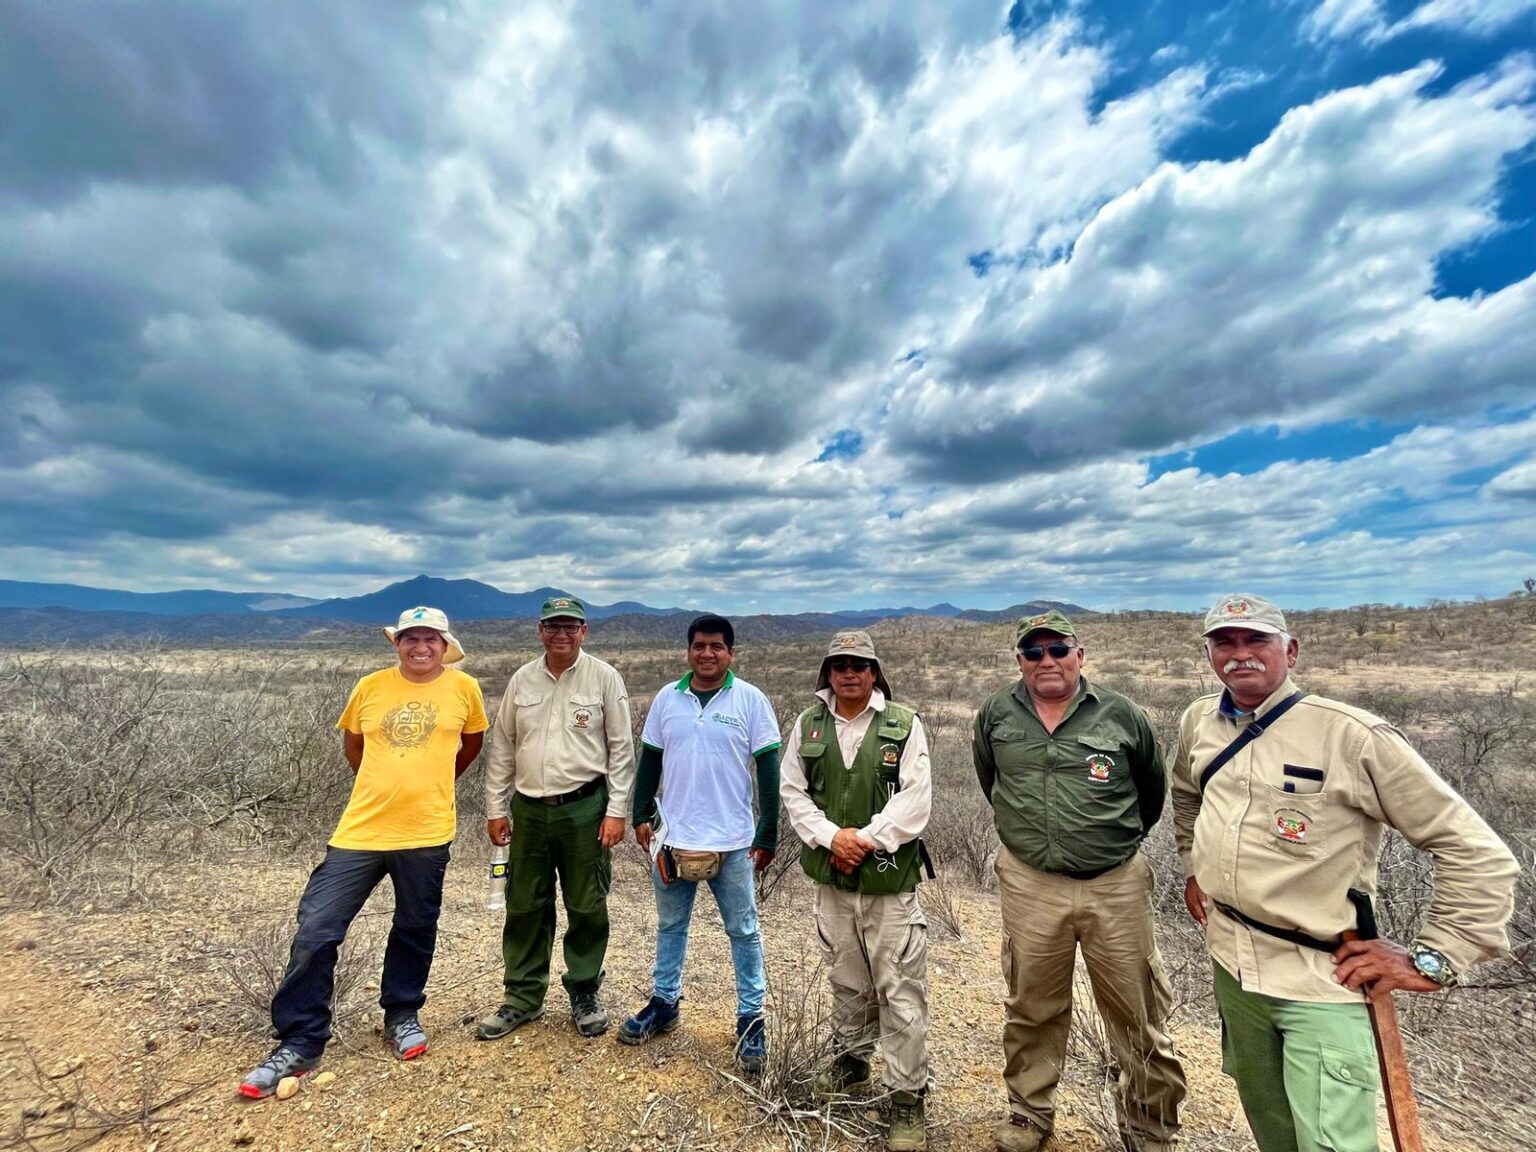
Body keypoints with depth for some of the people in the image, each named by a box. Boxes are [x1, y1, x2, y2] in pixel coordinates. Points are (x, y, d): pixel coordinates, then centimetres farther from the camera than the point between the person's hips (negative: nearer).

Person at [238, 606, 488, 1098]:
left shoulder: (463, 688, -5)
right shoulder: (371, 687, -1)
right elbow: (352, 744, 16)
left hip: (427, 833, -1)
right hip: (360, 830, 1)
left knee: (415, 930, 14)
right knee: (315, 930, 2)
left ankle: (402, 1015, 38)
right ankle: (299, 1043, 23)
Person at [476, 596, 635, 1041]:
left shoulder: (604, 678, -6)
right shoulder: (522, 680, 5)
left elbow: (621, 749, -5)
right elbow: (502, 747, 10)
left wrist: (616, 811, -8)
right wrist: (495, 808, 8)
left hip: (584, 808, -3)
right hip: (528, 809, 3)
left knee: (587, 908, 9)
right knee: (525, 908, 14)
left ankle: (585, 994, 30)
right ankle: (522, 997, 34)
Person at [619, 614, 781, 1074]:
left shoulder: (751, 700, -10)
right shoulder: (666, 698, 0)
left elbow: (768, 771, -7)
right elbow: (650, 761, 8)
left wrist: (768, 834, -6)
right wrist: (641, 815, 6)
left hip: (732, 841, -3)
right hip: (673, 837, 3)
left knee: (743, 931, 11)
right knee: (670, 926, 20)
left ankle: (751, 1018, 28)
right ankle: (664, 1003, 40)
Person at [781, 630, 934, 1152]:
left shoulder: (905, 724, -8)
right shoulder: (807, 725, 1)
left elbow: (915, 796, -11)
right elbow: (792, 790, 1)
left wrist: (867, 839, -17)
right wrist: (830, 837, -12)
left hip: (890, 877, -3)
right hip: (831, 877, 3)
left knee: (900, 990, 3)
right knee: (846, 978, 21)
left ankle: (907, 1097, 22)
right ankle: (850, 1059, 44)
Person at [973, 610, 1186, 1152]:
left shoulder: (1121, 714, -6)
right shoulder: (996, 715, -2)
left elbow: (1152, 788, 11)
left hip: (1117, 886, -1)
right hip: (1029, 885, 1)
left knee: (1139, 1016, 13)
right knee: (1031, 1010, 17)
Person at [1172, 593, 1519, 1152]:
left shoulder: (1353, 735, -18)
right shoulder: (1198, 721, -1)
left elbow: (1477, 853, -12)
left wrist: (1432, 959, -13)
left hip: (1321, 979, -5)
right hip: (1230, 961, 6)